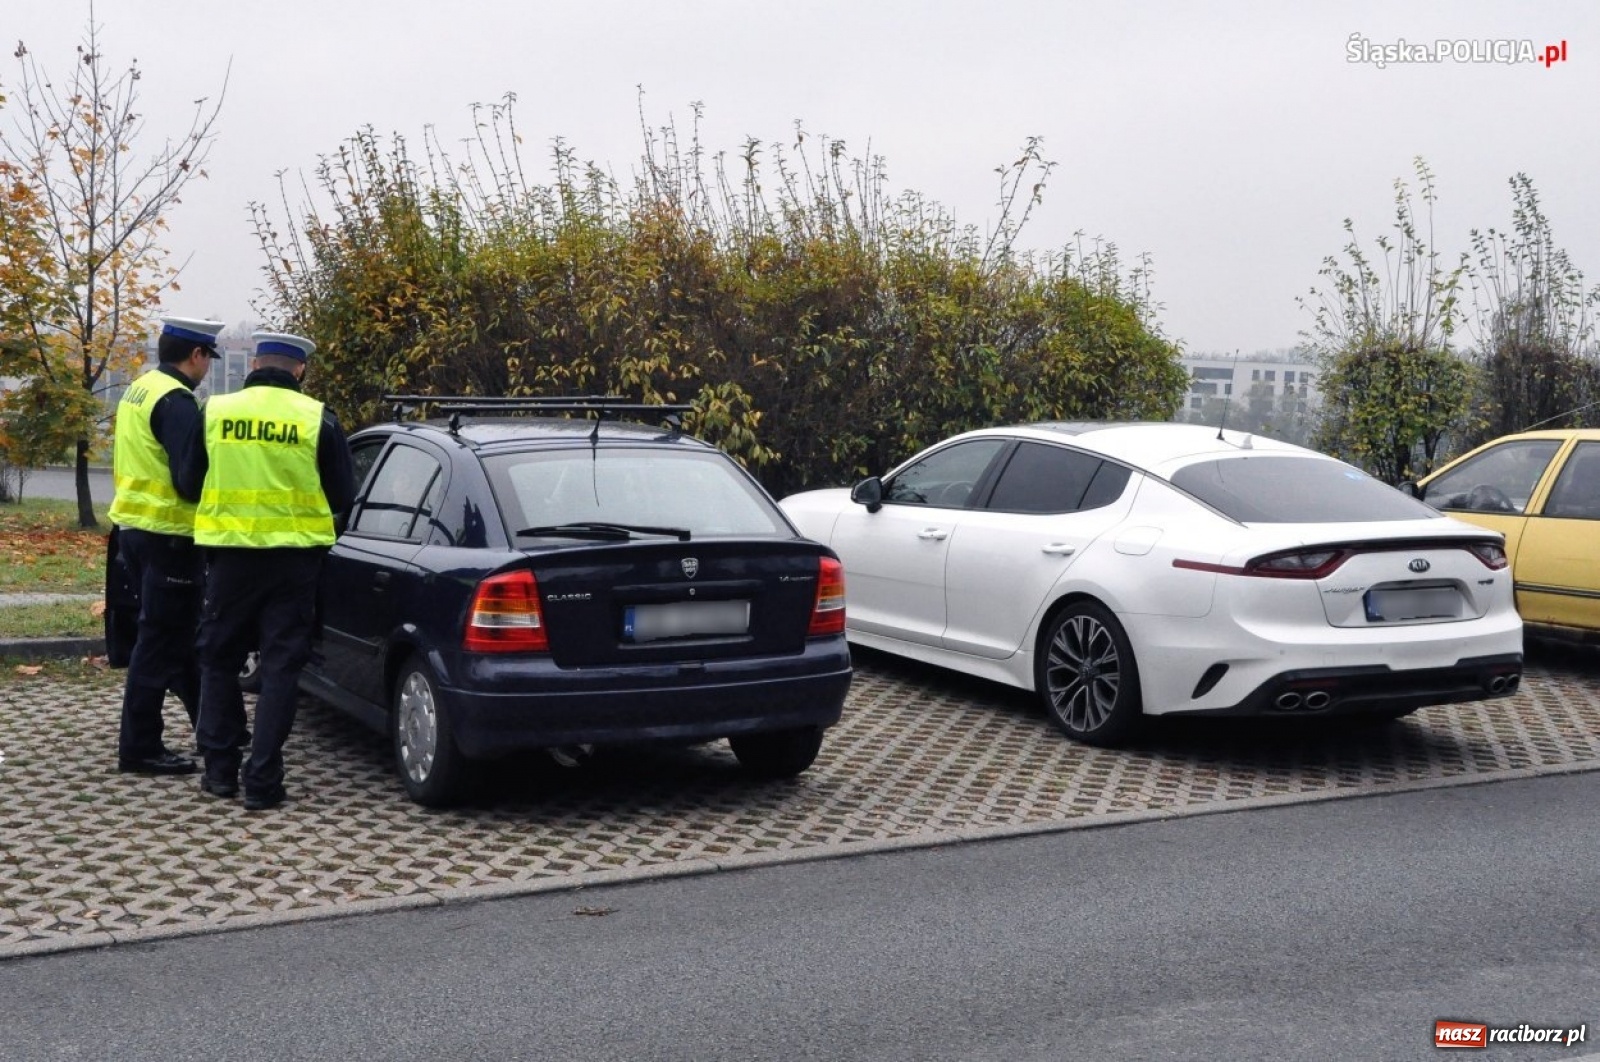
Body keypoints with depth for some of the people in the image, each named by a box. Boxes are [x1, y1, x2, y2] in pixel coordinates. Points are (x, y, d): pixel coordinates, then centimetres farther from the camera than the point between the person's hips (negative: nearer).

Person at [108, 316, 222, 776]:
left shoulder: (138, 391, 13)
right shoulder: (176, 401, -17)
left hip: (134, 526, 10)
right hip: (166, 535, -10)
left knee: (175, 633, 17)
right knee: (161, 641, -3)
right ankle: (140, 747, 3)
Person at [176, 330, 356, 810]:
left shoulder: (215, 412, -1)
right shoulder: (318, 418, -5)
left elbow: (188, 485, 8)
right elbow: (342, 497, 1)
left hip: (230, 554, 1)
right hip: (293, 558, -1)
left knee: (219, 661, 16)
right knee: (280, 667, 5)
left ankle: (220, 769, 20)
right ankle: (262, 779, 4)